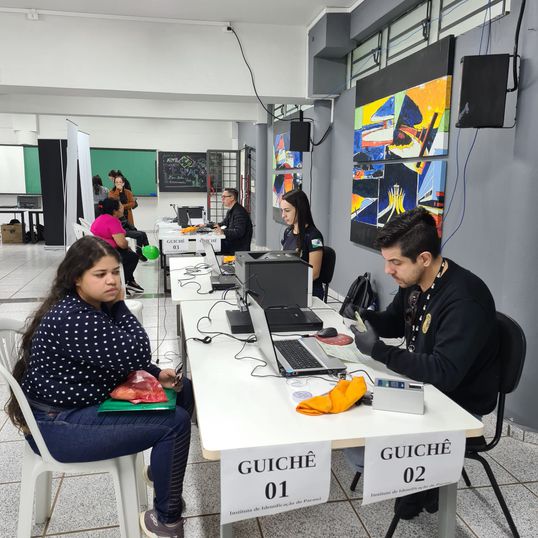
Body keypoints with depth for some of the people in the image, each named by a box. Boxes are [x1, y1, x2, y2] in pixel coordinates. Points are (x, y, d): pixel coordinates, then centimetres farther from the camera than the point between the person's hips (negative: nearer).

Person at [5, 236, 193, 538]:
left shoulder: (97, 307, 4)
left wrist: (156, 375, -3)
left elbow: (120, 359, 14)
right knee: (176, 423, -19)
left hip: (91, 400, 10)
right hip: (58, 424, -10)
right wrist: (121, 305, -16)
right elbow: (136, 354, -28)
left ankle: (163, 469, 31)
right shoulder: (72, 319, -28)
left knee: (182, 391, 10)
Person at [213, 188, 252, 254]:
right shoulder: (230, 211, 14)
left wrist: (223, 232, -38)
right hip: (231, 244, 9)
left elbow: (239, 232, -27)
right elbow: (225, 223, 27)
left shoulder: (239, 212, -18)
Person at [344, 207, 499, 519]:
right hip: (420, 386, 9)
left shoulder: (465, 300, -30)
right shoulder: (414, 282, -3)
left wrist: (378, 350, -32)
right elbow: (394, 324, 12)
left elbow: (444, 373, -33)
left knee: (358, 450, -17)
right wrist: (364, 316, -10)